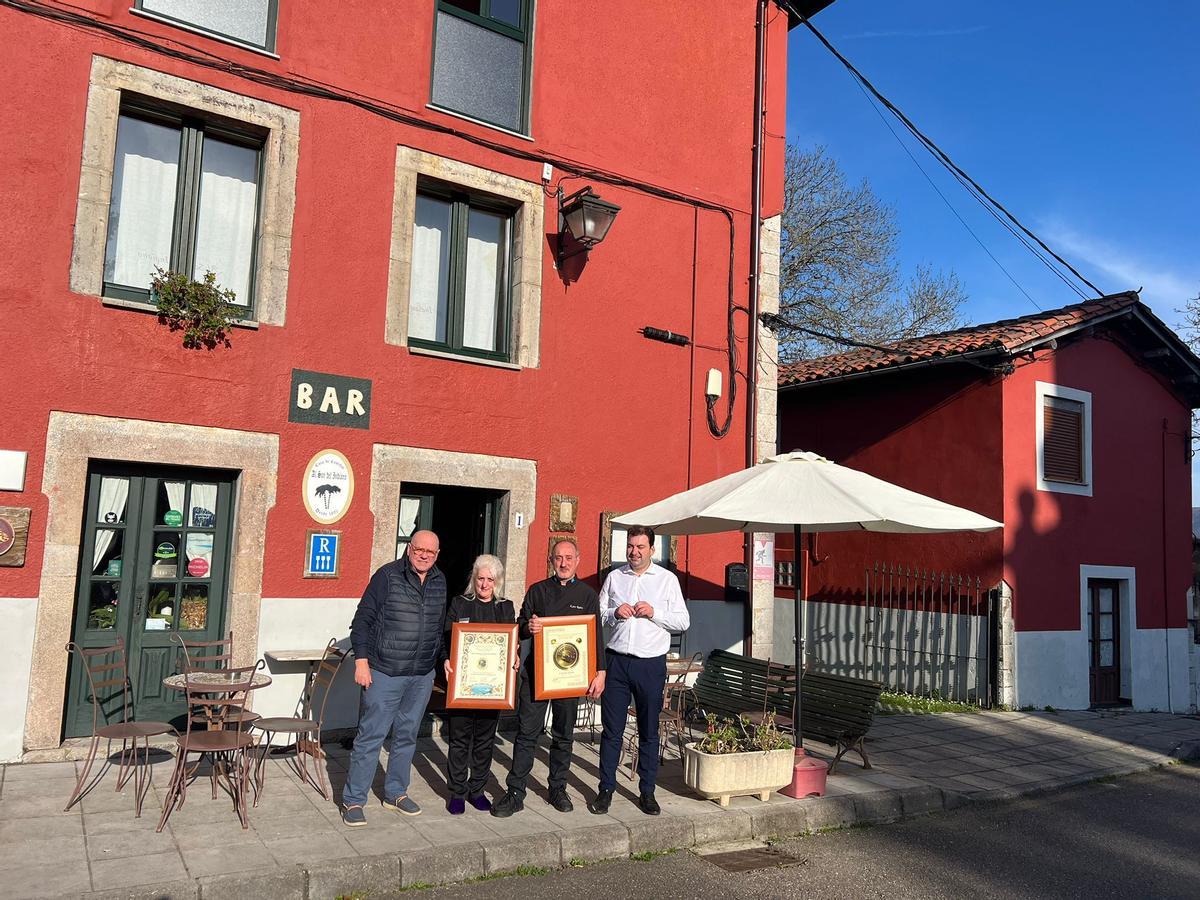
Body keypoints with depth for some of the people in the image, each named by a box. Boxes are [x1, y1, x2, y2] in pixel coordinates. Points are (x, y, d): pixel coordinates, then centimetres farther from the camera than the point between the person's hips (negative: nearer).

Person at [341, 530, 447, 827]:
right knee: (371, 735, -2)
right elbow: (363, 619, -8)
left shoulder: (439, 581, 8)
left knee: (407, 734, 14)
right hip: (385, 672, -5)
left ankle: (395, 793, 28)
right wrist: (361, 661, -13)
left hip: (422, 675, 6)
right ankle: (353, 800, 10)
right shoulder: (388, 575, -9)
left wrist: (440, 661, 16)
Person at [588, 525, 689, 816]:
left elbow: (683, 621, 2)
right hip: (617, 661, 1)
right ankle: (606, 789, 15)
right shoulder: (614, 577, 10)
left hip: (651, 664, -1)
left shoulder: (667, 579, 4)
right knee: (611, 729, 4)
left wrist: (654, 612, -12)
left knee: (649, 731, 7)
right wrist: (614, 613, -7)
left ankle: (647, 792, 18)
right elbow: (597, 615, 13)